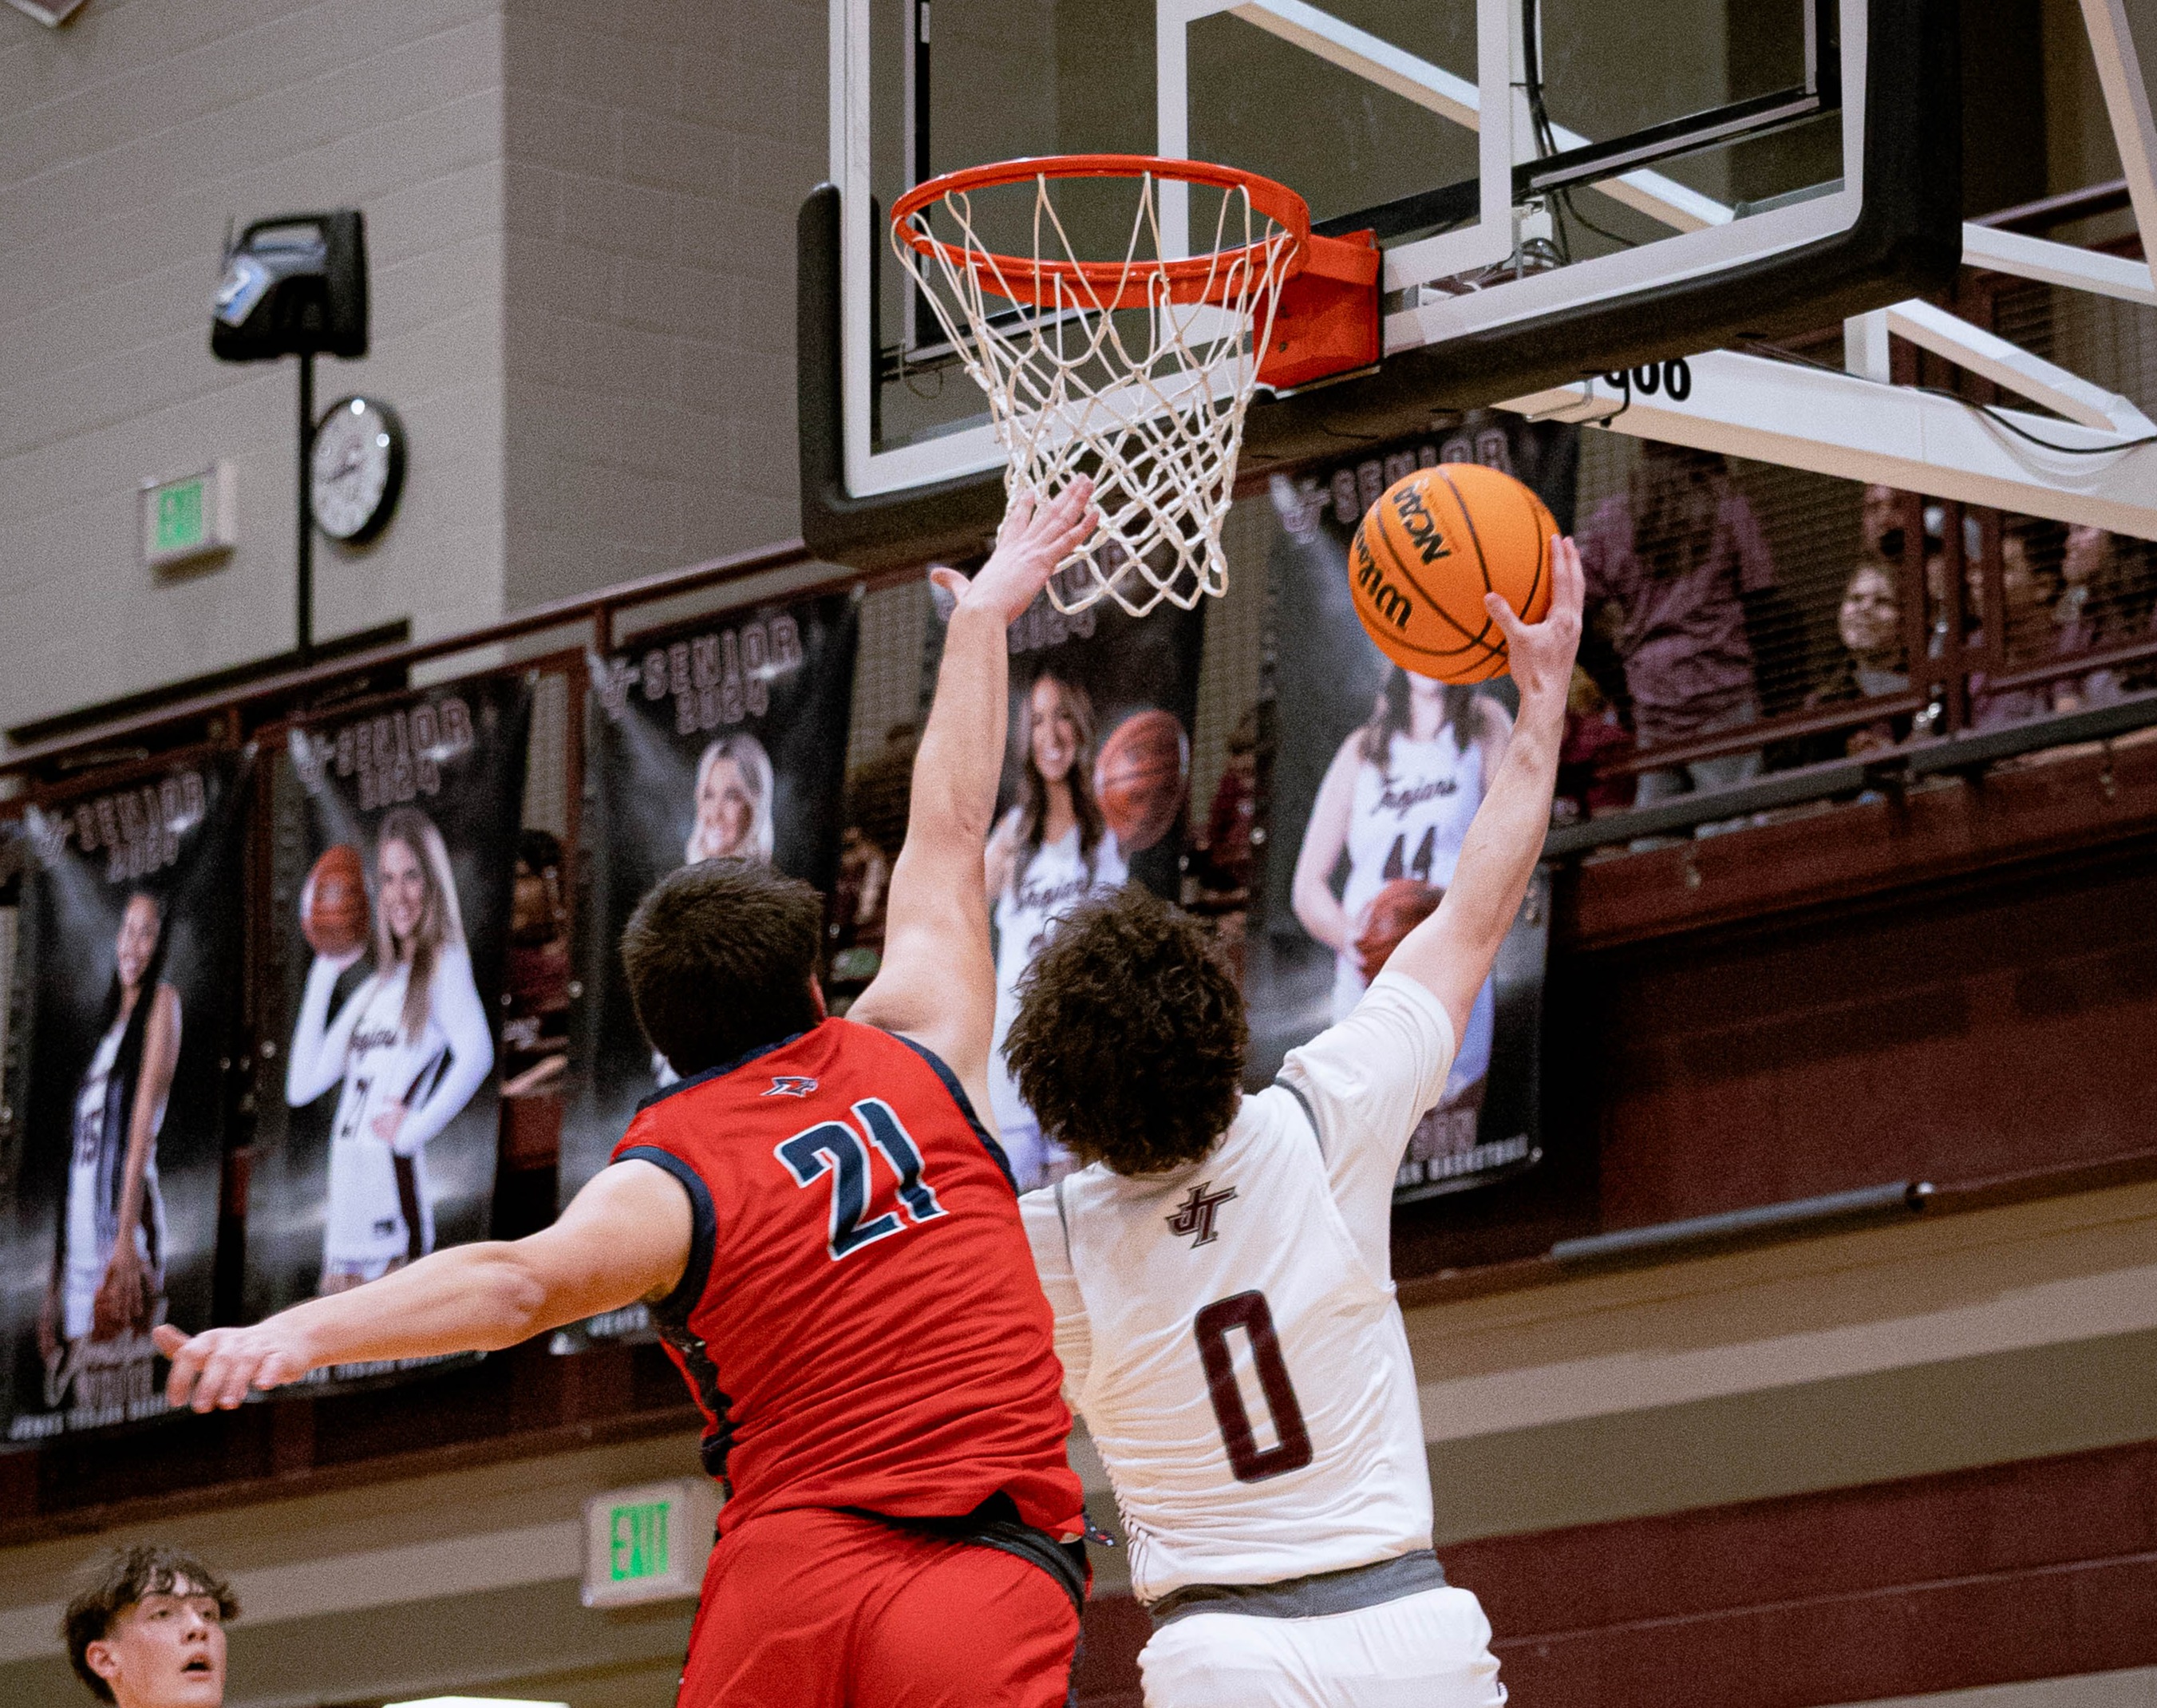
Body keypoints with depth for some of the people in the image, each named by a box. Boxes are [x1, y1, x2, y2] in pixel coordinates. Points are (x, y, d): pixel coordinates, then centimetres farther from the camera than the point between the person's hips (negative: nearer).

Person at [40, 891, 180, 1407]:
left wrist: (126, 1234, -21)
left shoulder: (162, 1003, -1)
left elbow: (145, 1118, -12)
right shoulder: (113, 1014, 22)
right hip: (80, 1217, 8)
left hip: (127, 1205, -8)